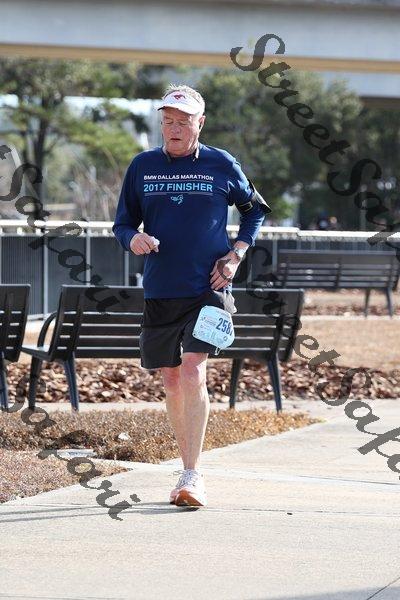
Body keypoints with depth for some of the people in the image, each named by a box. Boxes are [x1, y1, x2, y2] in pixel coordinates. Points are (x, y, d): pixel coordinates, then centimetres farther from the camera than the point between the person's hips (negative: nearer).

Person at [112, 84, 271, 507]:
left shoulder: (222, 166, 1)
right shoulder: (142, 166, 6)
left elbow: (255, 209, 15)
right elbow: (122, 223, 12)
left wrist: (236, 255, 1)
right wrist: (133, 239, -12)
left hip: (208, 288, -3)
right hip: (159, 292, 3)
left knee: (193, 371, -19)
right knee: (171, 381, 10)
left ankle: (192, 476, -19)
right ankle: (190, 469, 25)